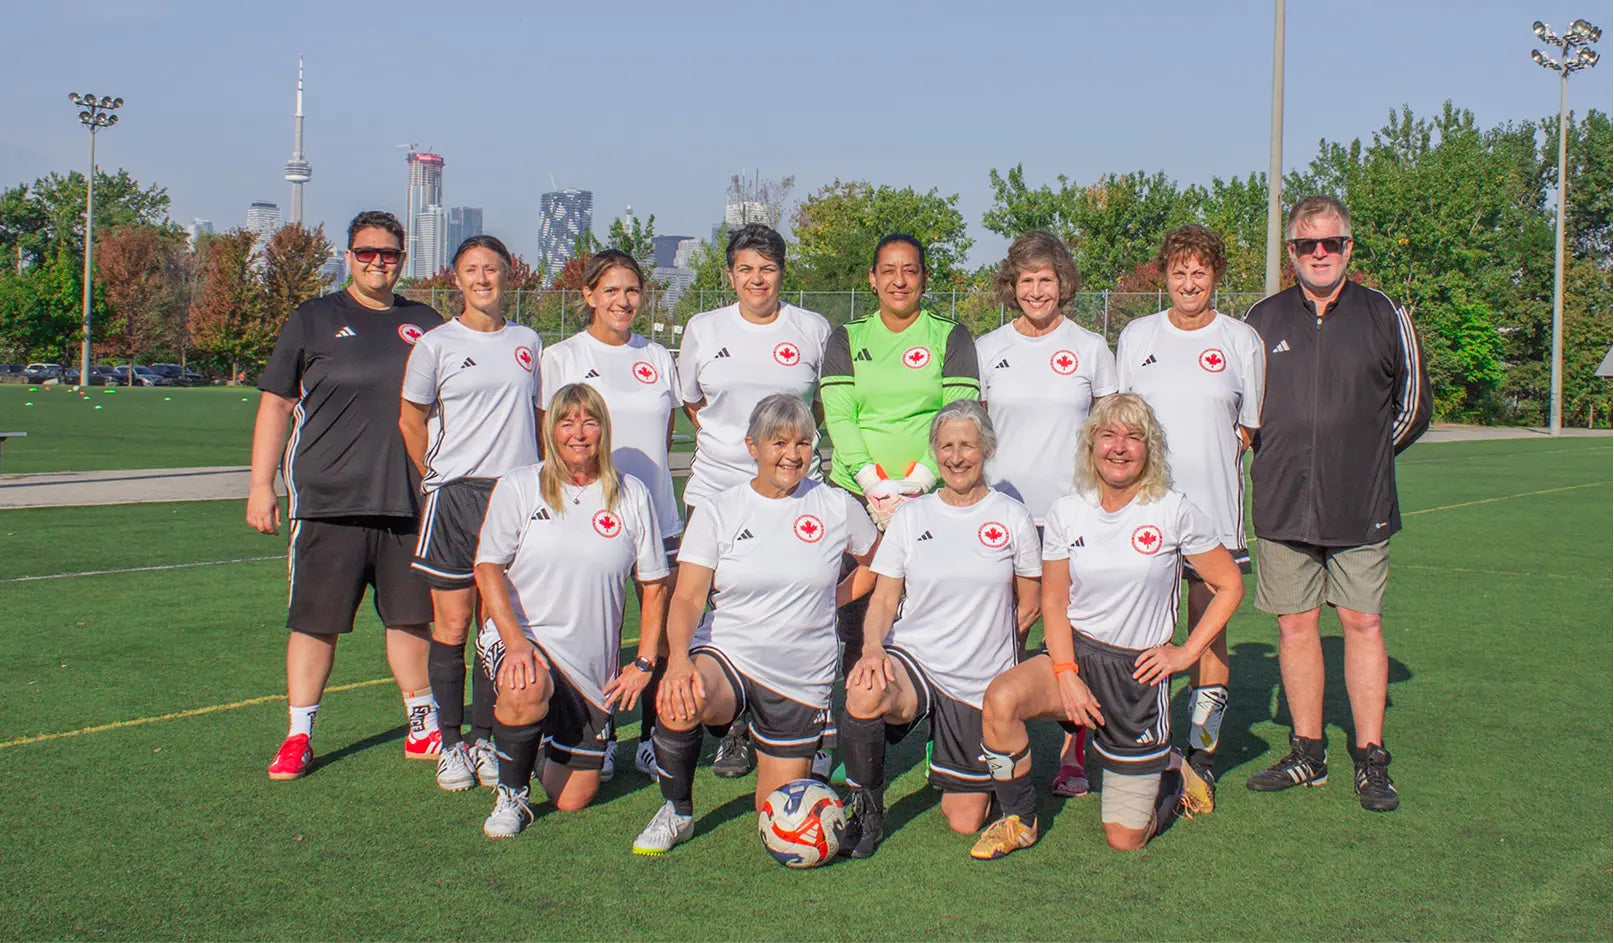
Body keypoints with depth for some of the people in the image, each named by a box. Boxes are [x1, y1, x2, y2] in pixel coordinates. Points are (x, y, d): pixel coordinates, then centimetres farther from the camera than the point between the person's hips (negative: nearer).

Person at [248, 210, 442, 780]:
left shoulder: (426, 326, 11)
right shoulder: (312, 321, 5)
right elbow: (274, 405, 5)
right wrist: (261, 486, -1)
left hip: (409, 502, 2)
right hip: (326, 502, -2)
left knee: (411, 618, 10)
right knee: (314, 621, 2)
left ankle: (423, 730, 23)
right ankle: (298, 736, 13)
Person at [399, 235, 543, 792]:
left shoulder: (527, 342, 10)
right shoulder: (437, 344, 0)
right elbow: (411, 420, 8)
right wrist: (440, 480, 7)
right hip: (456, 496, -3)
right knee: (452, 624, -1)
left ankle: (484, 739, 15)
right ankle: (450, 742, 9)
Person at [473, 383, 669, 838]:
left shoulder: (631, 496, 2)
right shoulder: (519, 487, -1)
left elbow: (654, 584, 8)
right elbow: (488, 567, -5)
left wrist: (644, 663, 1)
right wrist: (516, 642, -19)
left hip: (593, 664, 2)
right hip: (522, 634, -2)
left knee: (573, 800, 3)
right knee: (527, 690, -39)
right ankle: (512, 796, -12)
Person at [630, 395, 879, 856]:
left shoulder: (837, 506, -1)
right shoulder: (718, 512, -2)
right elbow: (687, 597, -11)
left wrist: (830, 598, 4)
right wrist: (679, 656, -30)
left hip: (803, 676, 1)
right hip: (727, 653, -1)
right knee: (678, 704, -37)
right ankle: (677, 813, -8)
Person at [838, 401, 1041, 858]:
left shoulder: (1013, 517, 2)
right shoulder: (911, 516, 4)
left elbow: (1030, 603, 11)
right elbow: (883, 598, 1)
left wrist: (985, 645, 5)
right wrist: (873, 648, -18)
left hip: (982, 681, 1)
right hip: (913, 659, 0)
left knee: (965, 820, 1)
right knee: (864, 695, -38)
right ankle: (865, 804, -12)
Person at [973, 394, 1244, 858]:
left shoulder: (1173, 511, -8)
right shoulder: (1066, 512, -1)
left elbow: (1230, 585, 2)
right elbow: (1054, 602, 0)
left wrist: (1187, 652, -5)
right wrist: (1067, 675, -13)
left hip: (1139, 672, -2)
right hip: (1076, 652, 2)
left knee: (1125, 839, -1)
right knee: (1000, 700, -32)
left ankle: (1171, 775, 33)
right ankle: (1019, 820, -7)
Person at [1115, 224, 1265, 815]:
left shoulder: (1242, 341, 6)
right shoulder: (1137, 336, 10)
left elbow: (1249, 428, 11)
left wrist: (1207, 467, 0)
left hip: (1215, 510, -1)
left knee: (1210, 632, 0)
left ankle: (1200, 758, 9)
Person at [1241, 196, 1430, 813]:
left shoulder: (1385, 317, 3)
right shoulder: (1263, 321, 6)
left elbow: (1413, 407, 12)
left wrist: (1367, 455, 8)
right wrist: (1281, 456, 9)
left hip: (1361, 507, -1)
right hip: (1282, 505, 2)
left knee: (1362, 624, 0)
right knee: (1295, 625, 5)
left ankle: (1371, 760, 7)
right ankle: (1307, 753, 16)